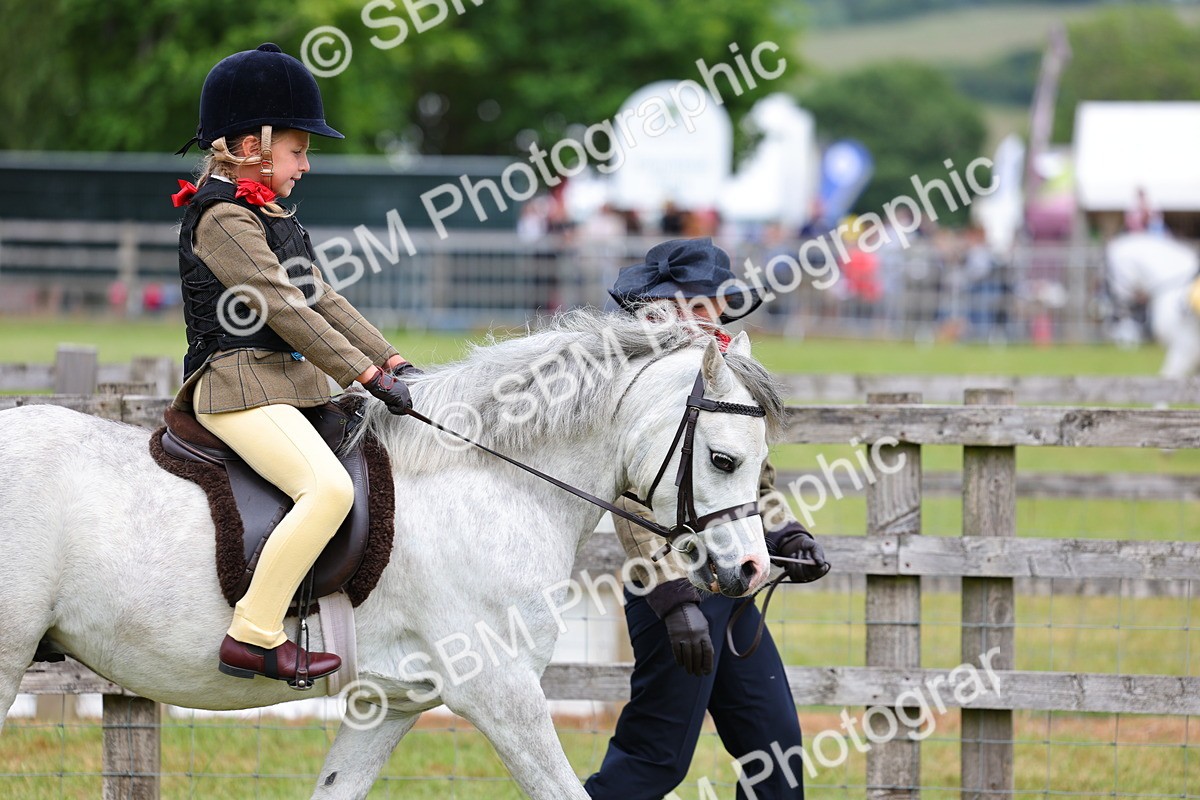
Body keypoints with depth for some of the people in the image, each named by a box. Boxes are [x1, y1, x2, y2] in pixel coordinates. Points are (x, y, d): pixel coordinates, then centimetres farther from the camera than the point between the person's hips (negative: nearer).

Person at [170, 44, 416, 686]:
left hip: (286, 380, 11)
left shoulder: (268, 216, 19)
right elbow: (283, 308, -19)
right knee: (329, 488, -28)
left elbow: (321, 297, 20)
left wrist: (390, 360, 11)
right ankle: (252, 636, -25)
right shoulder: (223, 218, -13)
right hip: (237, 384, -11)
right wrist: (366, 374, -19)